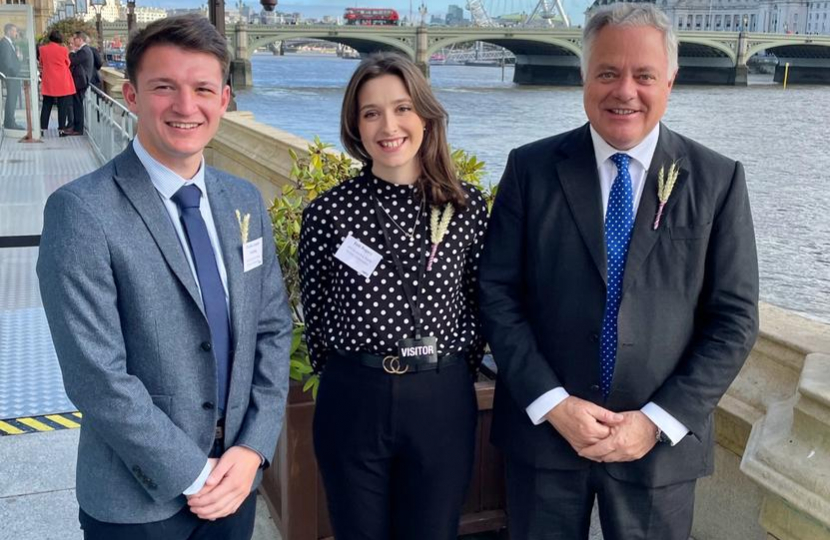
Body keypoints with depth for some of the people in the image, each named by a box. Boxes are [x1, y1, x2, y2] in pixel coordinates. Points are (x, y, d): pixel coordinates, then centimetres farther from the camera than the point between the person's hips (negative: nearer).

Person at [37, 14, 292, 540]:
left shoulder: (245, 201, 2)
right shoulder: (82, 212, -17)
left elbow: (273, 328, 4)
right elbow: (96, 377, -19)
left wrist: (254, 448, -6)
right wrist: (193, 476, -15)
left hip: (237, 479, 5)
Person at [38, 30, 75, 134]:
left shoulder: (42, 49, -1)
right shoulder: (63, 50, -10)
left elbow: (41, 64, 12)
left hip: (48, 83, 3)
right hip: (62, 82, -3)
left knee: (47, 106, 9)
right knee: (62, 106, 3)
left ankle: (43, 127, 9)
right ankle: (61, 127, 2)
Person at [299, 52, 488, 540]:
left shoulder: (468, 206, -2)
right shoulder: (328, 211, -6)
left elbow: (477, 303, 7)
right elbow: (315, 312, 4)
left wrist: (453, 375, 7)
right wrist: (352, 379, 10)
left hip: (444, 401, 1)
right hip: (353, 400, 0)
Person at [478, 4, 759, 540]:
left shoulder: (718, 180, -2)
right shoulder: (531, 169, -3)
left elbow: (734, 319, -3)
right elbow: (498, 295, -4)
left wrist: (658, 421, -11)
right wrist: (554, 404, -12)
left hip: (661, 442, 0)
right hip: (543, 429, 0)